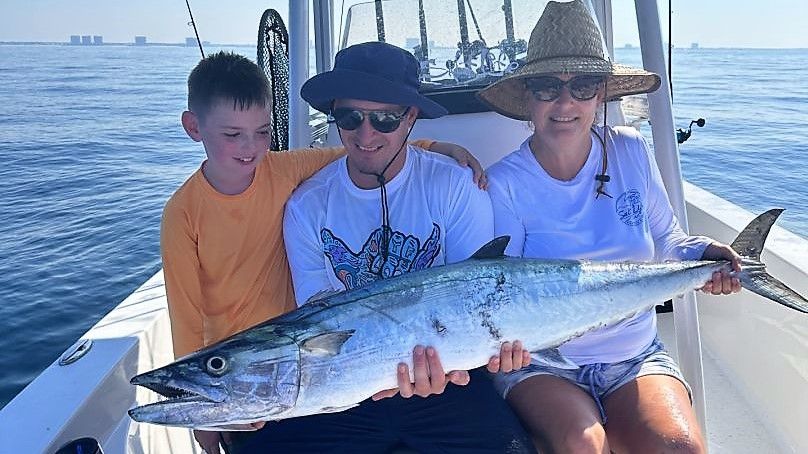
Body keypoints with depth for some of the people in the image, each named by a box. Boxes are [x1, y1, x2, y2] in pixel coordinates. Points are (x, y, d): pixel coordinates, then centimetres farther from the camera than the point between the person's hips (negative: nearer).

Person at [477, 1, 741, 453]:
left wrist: (700, 254, -8)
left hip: (638, 356, 3)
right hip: (542, 365, -2)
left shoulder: (632, 152, 0)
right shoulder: (504, 182, -10)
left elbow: (665, 240, 12)